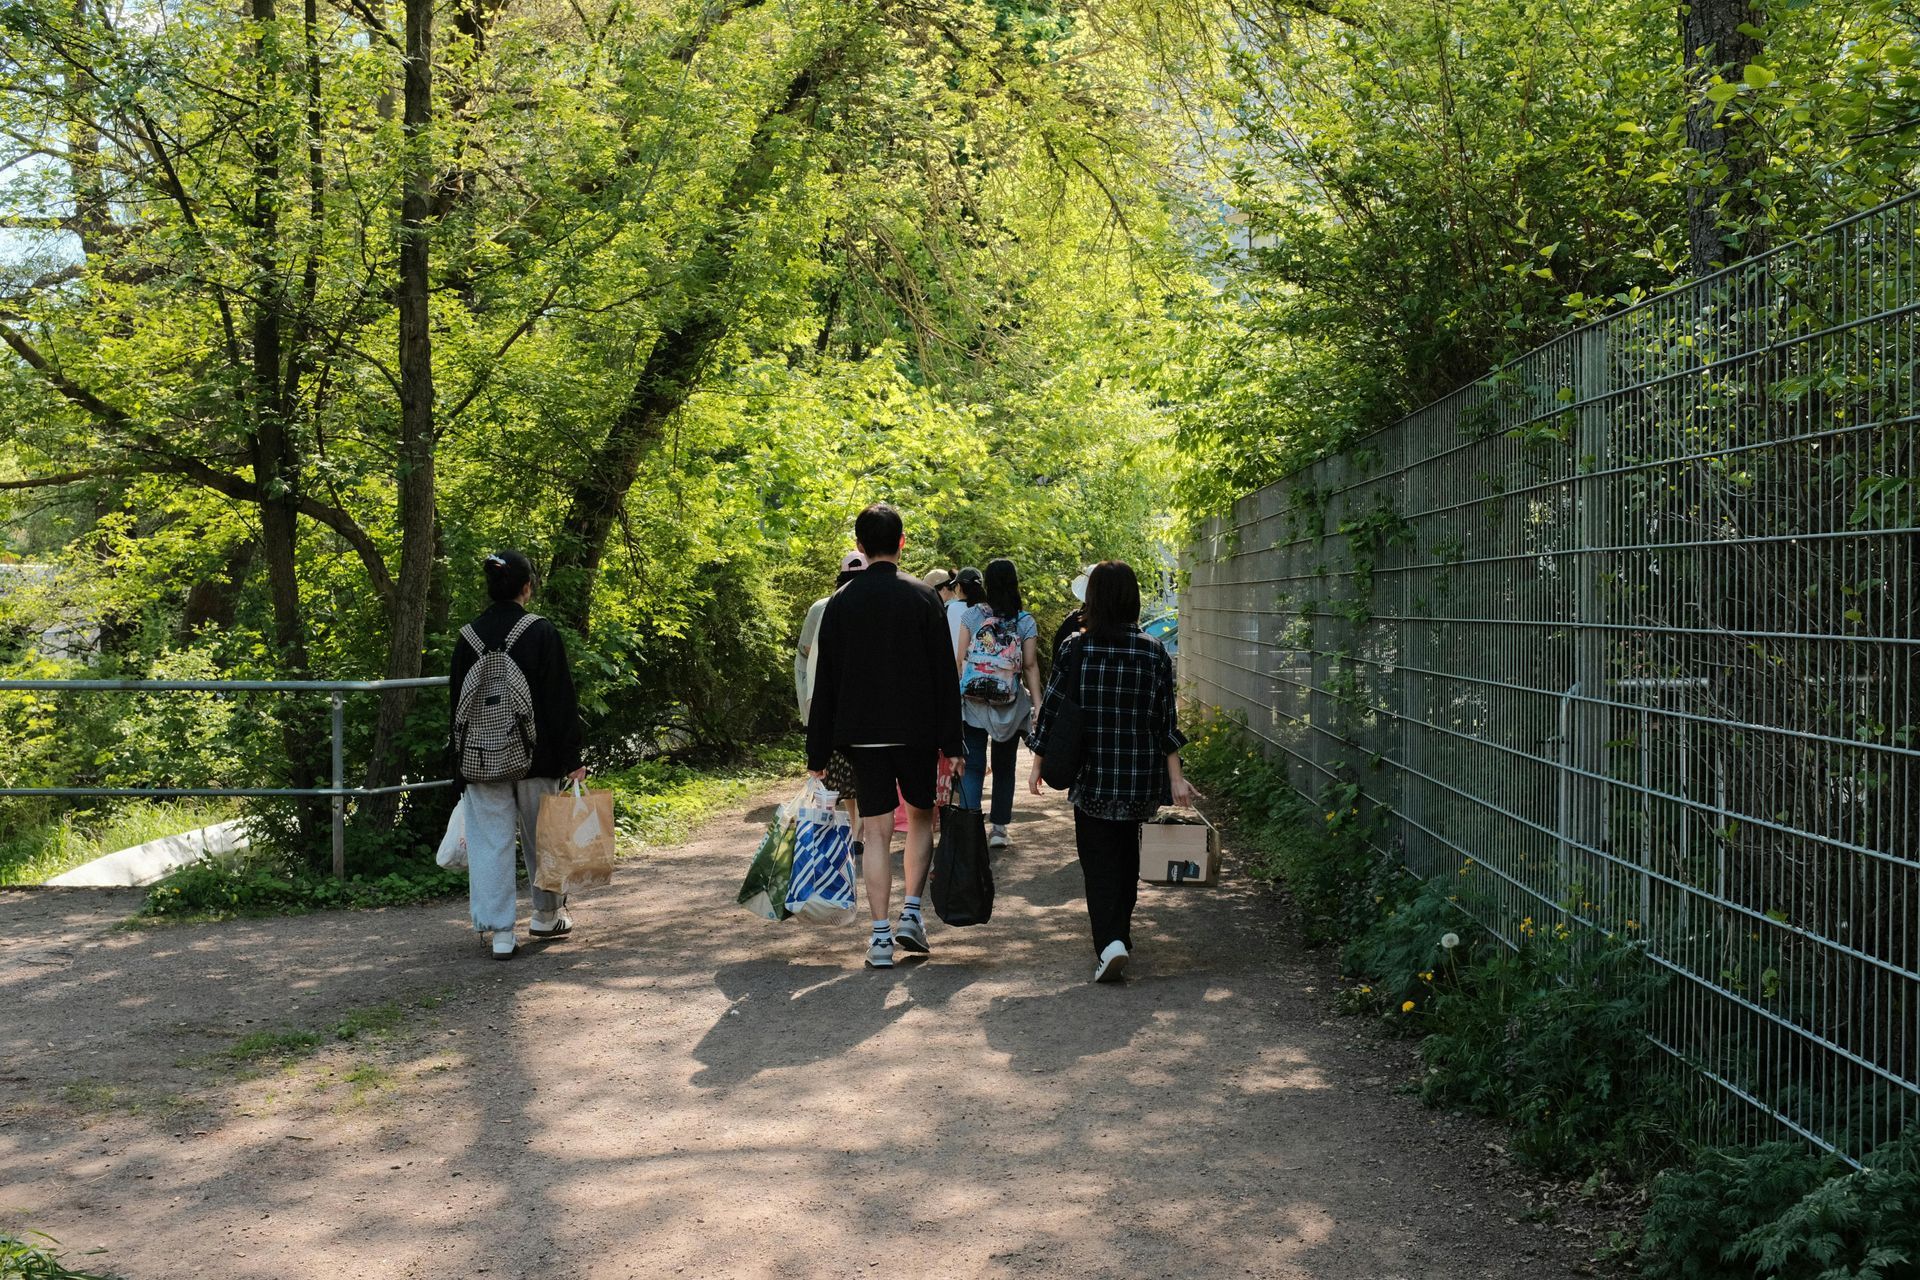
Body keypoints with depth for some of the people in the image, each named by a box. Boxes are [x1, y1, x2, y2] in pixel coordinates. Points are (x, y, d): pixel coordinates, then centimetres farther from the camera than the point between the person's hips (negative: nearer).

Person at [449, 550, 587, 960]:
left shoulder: (468, 637, 1)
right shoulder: (540, 632, -8)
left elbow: (458, 704, 6)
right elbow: (562, 699, -9)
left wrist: (460, 768, 13)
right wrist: (572, 758, -5)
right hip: (535, 755, -2)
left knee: (491, 842, 4)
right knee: (541, 837, 15)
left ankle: (500, 934, 1)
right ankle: (547, 916, 29)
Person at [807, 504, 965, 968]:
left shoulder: (840, 602, 2)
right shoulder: (922, 596, -4)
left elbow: (825, 682, 2)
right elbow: (945, 675, -6)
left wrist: (818, 753, 6)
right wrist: (952, 743, -2)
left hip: (861, 733, 1)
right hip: (917, 730, -1)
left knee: (876, 832, 4)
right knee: (921, 816, 18)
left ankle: (881, 937, 3)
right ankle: (910, 913, 10)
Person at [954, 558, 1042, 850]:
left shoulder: (971, 615, -2)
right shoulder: (1026, 622, -2)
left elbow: (959, 660, -1)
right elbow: (1030, 666, -3)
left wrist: (957, 694, 7)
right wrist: (1038, 705, 0)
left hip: (972, 702, -1)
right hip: (1010, 705, 1)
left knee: (972, 766, 0)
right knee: (1004, 766, 13)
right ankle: (998, 828, 16)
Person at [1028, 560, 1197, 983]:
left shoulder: (1075, 649, -9)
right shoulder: (1154, 653, -4)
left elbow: (1052, 710, -5)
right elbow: (1165, 722, -3)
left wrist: (1037, 766, 6)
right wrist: (1175, 778, 2)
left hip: (1092, 775, -2)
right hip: (1141, 775, 2)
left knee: (1099, 859, 3)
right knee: (1126, 853, 21)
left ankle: (1110, 943, -15)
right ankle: (1121, 931, 35)